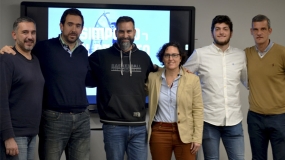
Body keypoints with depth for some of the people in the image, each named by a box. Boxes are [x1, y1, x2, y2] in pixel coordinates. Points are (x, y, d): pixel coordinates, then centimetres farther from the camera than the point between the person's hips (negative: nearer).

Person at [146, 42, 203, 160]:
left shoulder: (193, 79, -1)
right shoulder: (152, 78, 2)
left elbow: (198, 110, -1)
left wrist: (197, 137, -6)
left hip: (185, 134, -1)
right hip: (159, 133, 1)